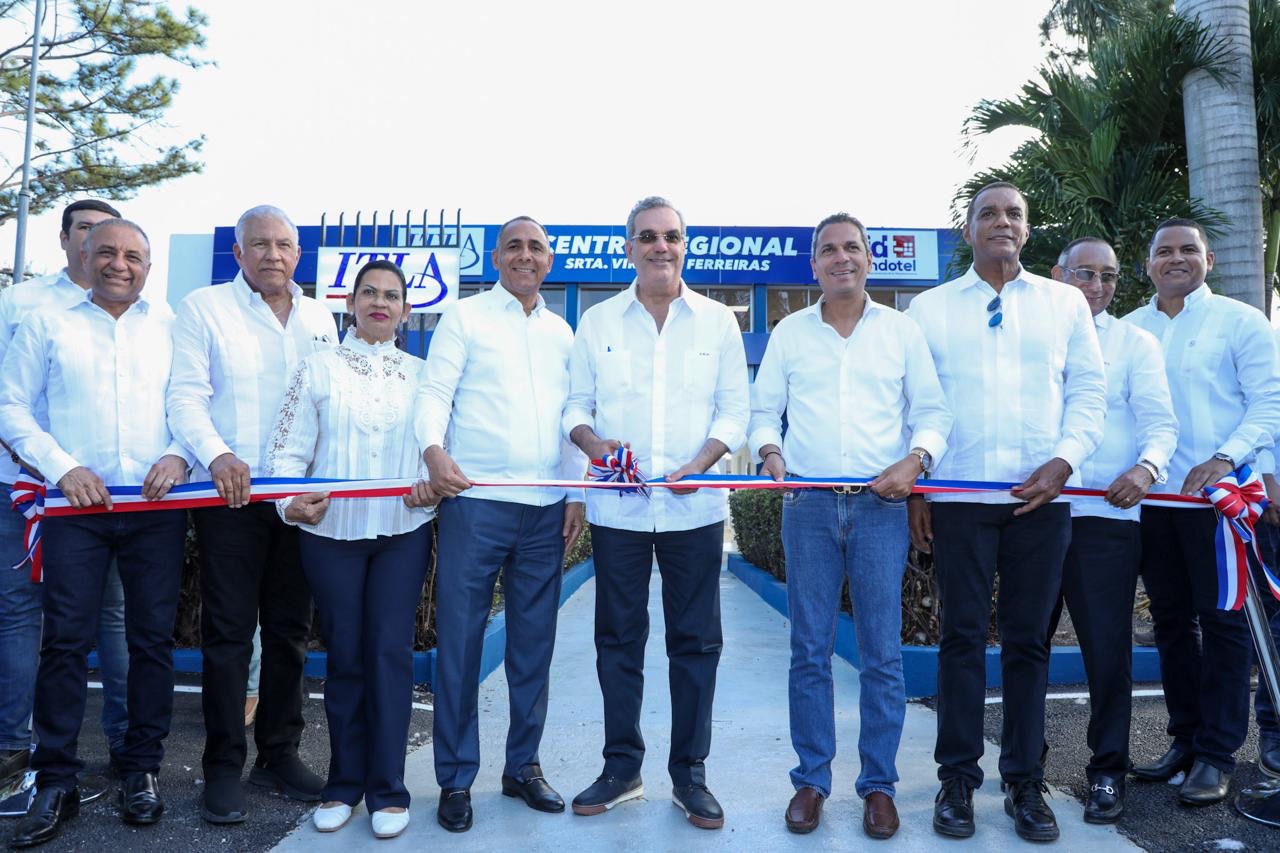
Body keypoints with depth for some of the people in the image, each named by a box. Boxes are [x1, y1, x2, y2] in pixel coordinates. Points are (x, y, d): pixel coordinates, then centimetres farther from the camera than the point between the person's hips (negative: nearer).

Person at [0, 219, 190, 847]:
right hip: (76, 503, 0)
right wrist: (62, 467, -8)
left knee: (153, 637, 4)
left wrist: (178, 453, -12)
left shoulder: (173, 326, 10)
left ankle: (142, 768, 17)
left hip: (157, 506, 1)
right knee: (66, 639, 0)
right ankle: (56, 781, 12)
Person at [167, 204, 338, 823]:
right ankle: (224, 766, 13)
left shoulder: (320, 319, 15)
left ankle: (279, 753, 23)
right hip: (230, 495, -4)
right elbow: (186, 396, -7)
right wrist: (216, 454, -24)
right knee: (229, 632, 0)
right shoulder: (204, 309, 2)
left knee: (290, 630, 10)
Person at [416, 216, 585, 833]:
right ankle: (456, 778, 14)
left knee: (534, 642, 10)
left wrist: (577, 492, 9)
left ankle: (523, 766, 25)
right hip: (475, 500, -4)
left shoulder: (561, 332, 17)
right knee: (459, 639, 1)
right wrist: (434, 449, -24)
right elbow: (435, 391, -5)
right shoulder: (465, 317, 5)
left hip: (546, 508, 4)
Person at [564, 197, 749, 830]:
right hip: (617, 508, 1)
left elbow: (735, 410, 3)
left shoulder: (718, 321, 6)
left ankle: (689, 773, 21)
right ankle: (622, 767, 25)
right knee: (618, 639, 9)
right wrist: (594, 443, -13)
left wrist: (701, 462, -13)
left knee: (696, 641, 6)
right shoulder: (598, 322, 7)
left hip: (694, 509, 0)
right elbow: (576, 404, 8)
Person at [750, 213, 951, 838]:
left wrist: (915, 459, -11)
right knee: (809, 650, 5)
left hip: (881, 505, 0)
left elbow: (931, 411, 7)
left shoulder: (901, 330, 8)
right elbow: (764, 409, 12)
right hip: (807, 505, 1)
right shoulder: (790, 332, 10)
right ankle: (811, 779, 18)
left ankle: (878, 783, 17)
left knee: (883, 653, 2)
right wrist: (768, 449, -8)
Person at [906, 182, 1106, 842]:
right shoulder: (929, 309, 9)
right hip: (958, 497, -1)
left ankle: (1024, 782, 18)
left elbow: (1089, 389, 7)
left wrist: (1063, 461, -8)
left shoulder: (1065, 303, 11)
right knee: (962, 637, 2)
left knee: (1029, 639, 7)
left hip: (1042, 496, 1)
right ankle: (958, 780, 13)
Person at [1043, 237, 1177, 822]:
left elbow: (1161, 422, -1)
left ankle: (1107, 771, 15)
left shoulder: (1135, 343, 8)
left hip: (1104, 515, -2)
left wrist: (1146, 466, -21)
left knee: (1107, 648, -1)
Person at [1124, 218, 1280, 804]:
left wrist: (1225, 458, -20)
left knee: (1221, 620, 0)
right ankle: (1185, 740, 23)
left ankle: (1216, 755, 9)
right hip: (1151, 495, 4)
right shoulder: (1127, 330, 11)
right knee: (1171, 620, 11)